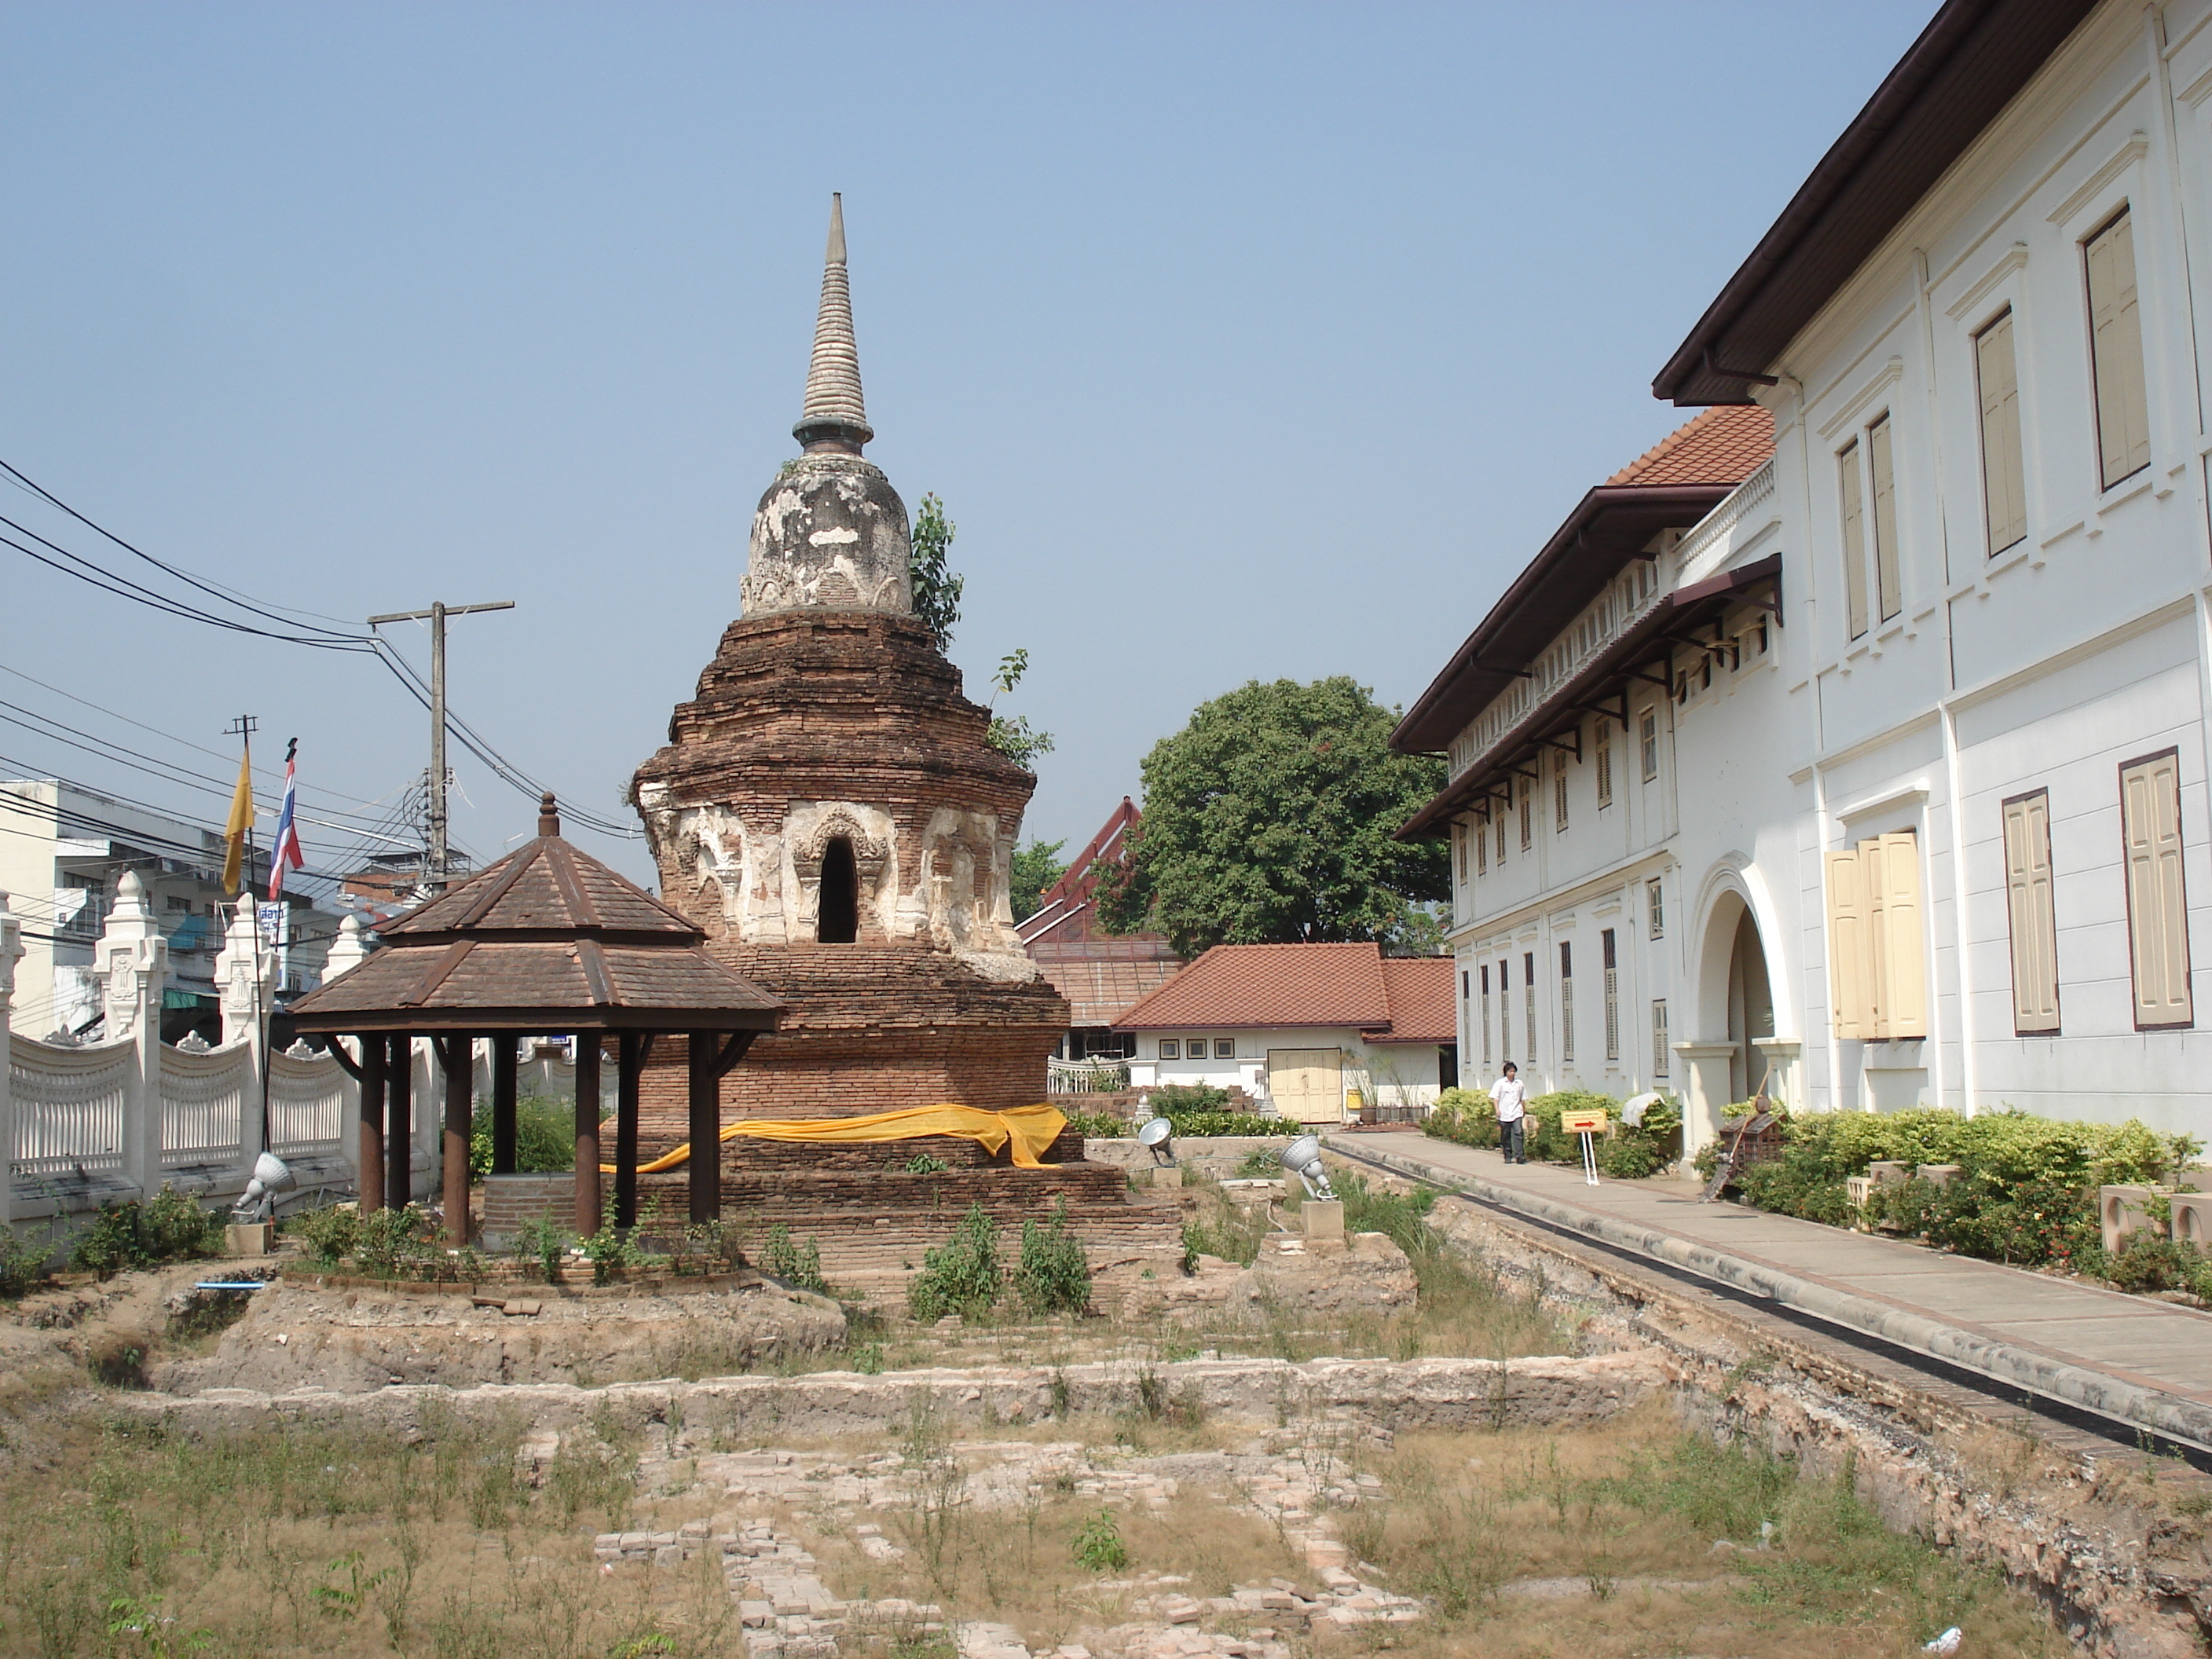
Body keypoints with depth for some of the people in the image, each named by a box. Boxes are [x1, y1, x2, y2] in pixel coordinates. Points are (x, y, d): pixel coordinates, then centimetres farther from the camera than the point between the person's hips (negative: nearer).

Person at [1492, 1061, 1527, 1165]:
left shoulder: (1519, 1083, 10)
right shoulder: (1500, 1083, 1)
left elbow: (1522, 1098, 21)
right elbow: (1495, 1097, -1)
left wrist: (1524, 1109, 23)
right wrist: (1497, 1109, -11)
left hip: (1516, 1113, 1)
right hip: (1504, 1114, -1)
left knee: (1518, 1133, -14)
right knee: (1506, 1136, 4)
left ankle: (1519, 1155, -18)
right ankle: (1508, 1157, 14)